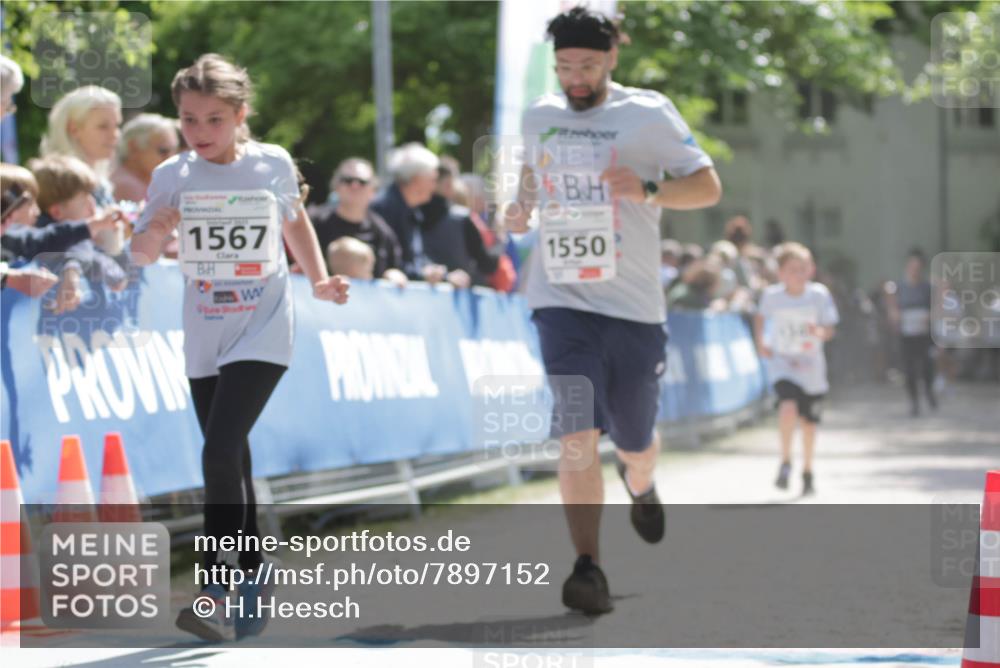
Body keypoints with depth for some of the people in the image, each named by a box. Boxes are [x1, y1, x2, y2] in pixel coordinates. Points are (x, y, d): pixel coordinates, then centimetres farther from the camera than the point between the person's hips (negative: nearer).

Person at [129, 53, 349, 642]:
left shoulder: (274, 164, -5)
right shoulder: (173, 176, -2)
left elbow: (295, 220, 15)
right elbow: (142, 255, -1)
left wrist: (320, 279, 4)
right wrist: (155, 232, -23)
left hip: (263, 333, -3)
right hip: (204, 337, 3)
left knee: (221, 452, -19)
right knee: (231, 463, 12)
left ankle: (218, 589, -15)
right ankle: (253, 577, 28)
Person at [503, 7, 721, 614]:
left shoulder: (649, 114, -3)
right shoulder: (539, 116, 8)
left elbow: (708, 186, -3)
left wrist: (649, 190, -21)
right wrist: (522, 208, 7)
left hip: (634, 303, -1)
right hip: (562, 299, 1)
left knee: (636, 443, 13)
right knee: (578, 433, -18)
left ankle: (640, 485, 51)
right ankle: (589, 569, -19)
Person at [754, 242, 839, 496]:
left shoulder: (819, 294, -11)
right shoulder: (772, 295, -9)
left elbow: (829, 330, -7)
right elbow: (760, 317, 12)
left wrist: (819, 332, -27)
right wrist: (760, 344, 6)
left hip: (811, 366, 2)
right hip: (782, 363, -1)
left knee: (809, 422, 10)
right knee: (788, 406, -27)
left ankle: (807, 474, 30)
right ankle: (785, 462, -10)